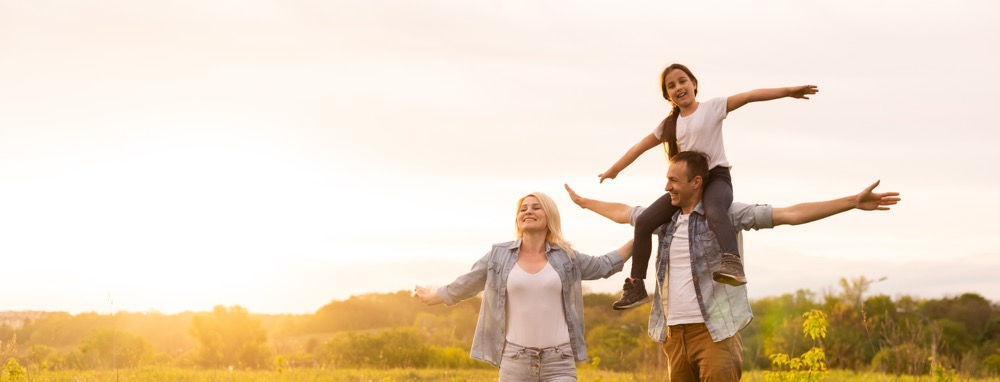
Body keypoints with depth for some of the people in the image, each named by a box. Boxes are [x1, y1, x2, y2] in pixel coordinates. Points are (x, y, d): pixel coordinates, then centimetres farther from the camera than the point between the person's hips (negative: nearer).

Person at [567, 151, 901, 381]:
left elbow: (790, 214, -12)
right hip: (674, 332, 6)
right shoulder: (665, 217, 12)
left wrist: (853, 202, -20)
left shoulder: (725, 214, -6)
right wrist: (583, 202, 43)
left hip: (714, 331, -6)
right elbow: (621, 212, 30)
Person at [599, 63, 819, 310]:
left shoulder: (713, 107, 2)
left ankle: (733, 263, -60)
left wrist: (788, 91, -16)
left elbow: (750, 96, -8)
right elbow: (640, 147, 25)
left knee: (713, 211, -41)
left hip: (716, 177, -5)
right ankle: (635, 287, -2)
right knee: (644, 222, -8)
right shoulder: (669, 125, 17)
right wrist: (614, 170, 29)